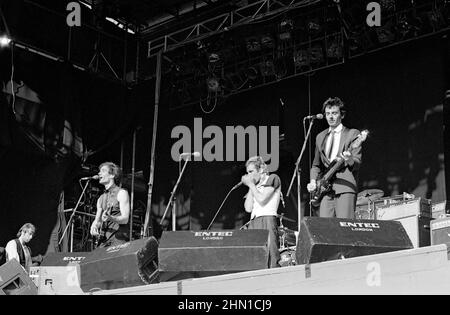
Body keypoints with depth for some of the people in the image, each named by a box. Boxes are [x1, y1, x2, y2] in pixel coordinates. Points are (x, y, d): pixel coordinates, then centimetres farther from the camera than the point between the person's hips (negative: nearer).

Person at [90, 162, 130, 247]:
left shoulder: (121, 193, 0)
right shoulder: (101, 198, 20)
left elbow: (125, 219, -9)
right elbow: (97, 220, 19)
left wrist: (111, 218, -28)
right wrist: (94, 226, -5)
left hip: (119, 239, -5)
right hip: (103, 240, 5)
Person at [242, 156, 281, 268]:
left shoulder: (273, 179, 5)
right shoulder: (255, 185, 24)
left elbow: (262, 200, -8)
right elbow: (248, 208, 12)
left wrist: (251, 184, 4)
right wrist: (250, 187, 12)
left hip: (267, 220, -6)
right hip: (253, 223, 6)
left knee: (270, 258, -17)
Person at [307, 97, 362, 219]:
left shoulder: (352, 134, 7)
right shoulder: (320, 137, 22)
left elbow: (357, 163, -1)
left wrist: (349, 159, -23)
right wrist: (313, 181, 9)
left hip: (345, 187, -4)